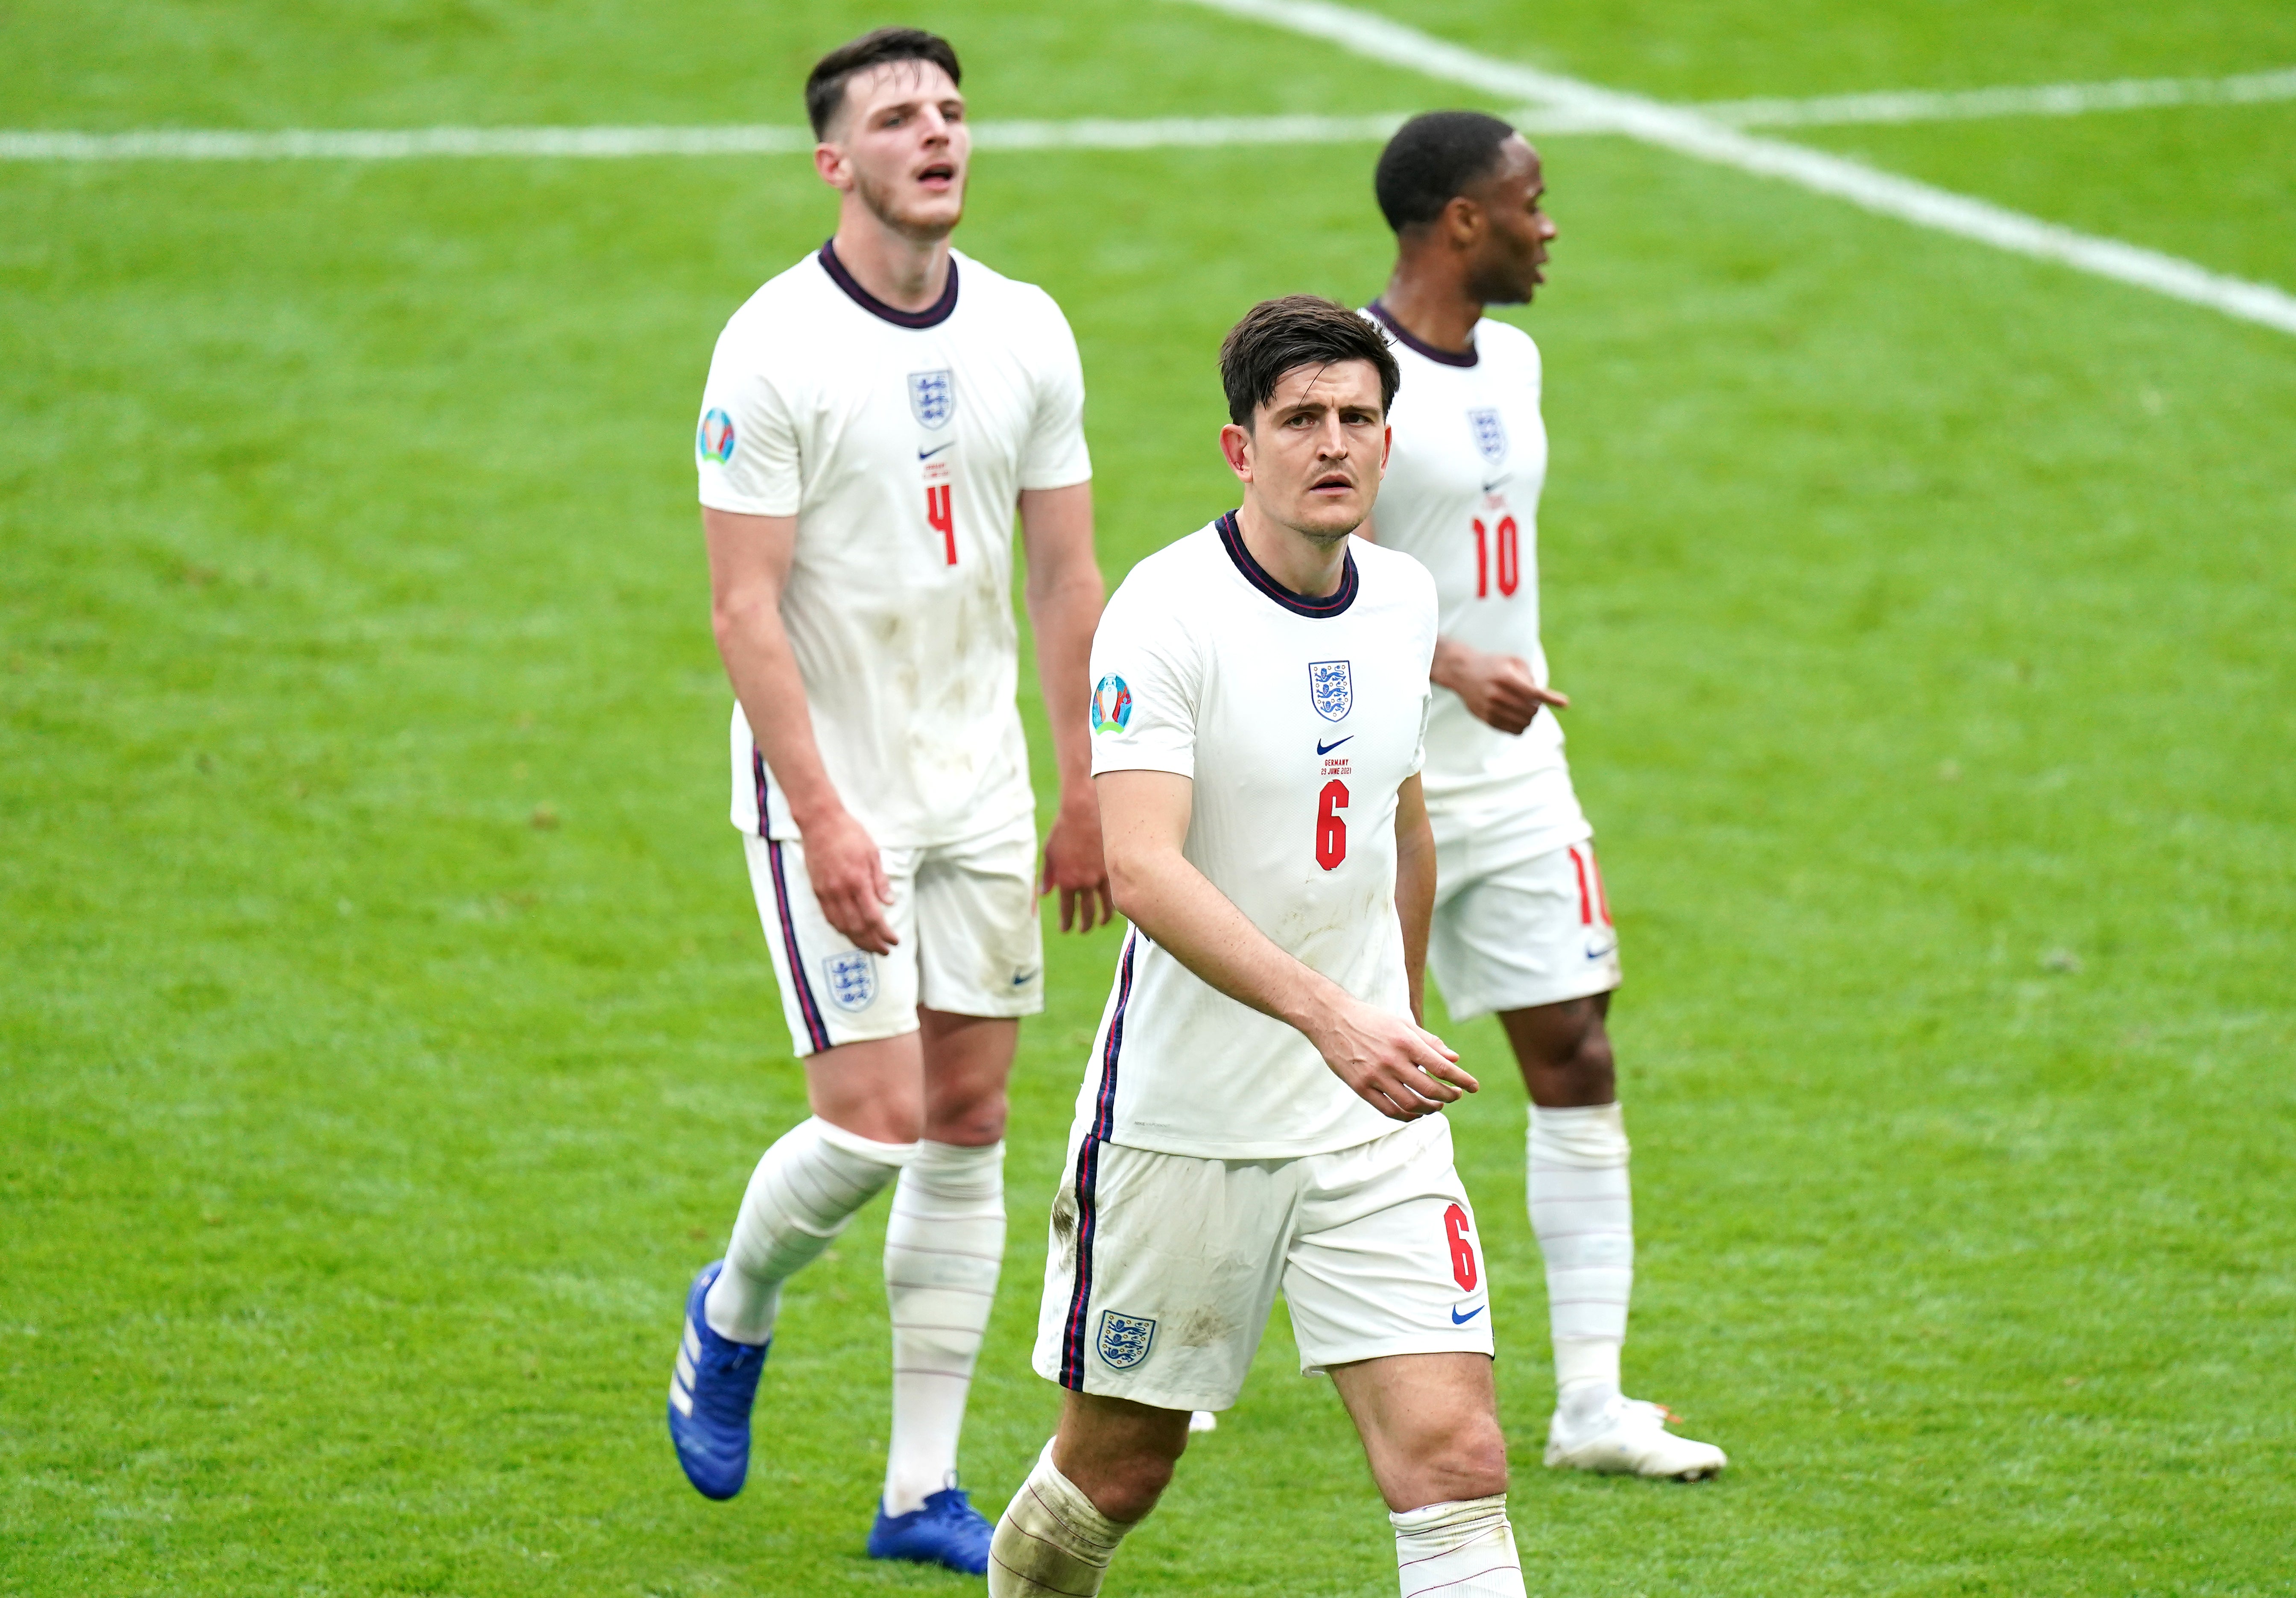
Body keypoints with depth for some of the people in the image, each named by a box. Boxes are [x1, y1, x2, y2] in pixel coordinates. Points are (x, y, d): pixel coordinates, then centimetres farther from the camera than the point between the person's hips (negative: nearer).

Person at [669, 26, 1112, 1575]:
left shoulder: (1026, 334, 3)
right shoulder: (775, 349, -13)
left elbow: (1065, 573, 10)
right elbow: (744, 606, -14)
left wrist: (1086, 793, 7)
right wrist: (823, 814, -20)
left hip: (981, 785, 5)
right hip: (829, 790, -5)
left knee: (969, 1123, 5)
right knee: (877, 1119, -12)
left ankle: (924, 1493, 12)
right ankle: (733, 1315, 20)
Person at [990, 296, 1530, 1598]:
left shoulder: (1402, 600, 4)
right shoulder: (1167, 612, -16)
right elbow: (1142, 867, -29)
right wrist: (1330, 1015, -40)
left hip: (1374, 1124, 4)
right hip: (1183, 1120, -4)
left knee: (1455, 1457, -11)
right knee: (1119, 1466, 12)